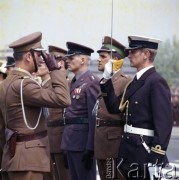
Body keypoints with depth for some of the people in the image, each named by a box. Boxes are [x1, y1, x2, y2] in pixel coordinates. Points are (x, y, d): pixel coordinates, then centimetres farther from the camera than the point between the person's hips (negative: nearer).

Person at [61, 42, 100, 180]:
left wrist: (90, 149, -20)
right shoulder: (74, 82, 16)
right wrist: (67, 143, 15)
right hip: (71, 141, 9)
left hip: (83, 141, -9)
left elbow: (94, 117, -17)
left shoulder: (92, 83, -12)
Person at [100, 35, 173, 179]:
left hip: (145, 151, -9)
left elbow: (164, 123, -19)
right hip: (129, 151, 9)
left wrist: (156, 160, -23)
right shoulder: (136, 82, 15)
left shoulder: (156, 82, -14)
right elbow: (115, 107, 15)